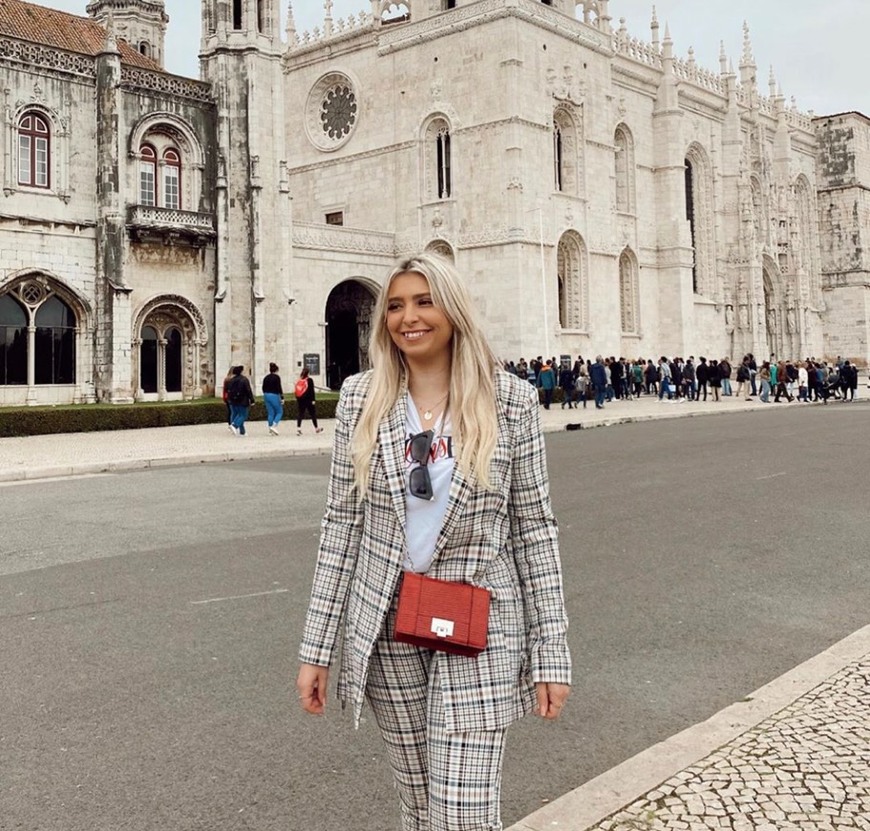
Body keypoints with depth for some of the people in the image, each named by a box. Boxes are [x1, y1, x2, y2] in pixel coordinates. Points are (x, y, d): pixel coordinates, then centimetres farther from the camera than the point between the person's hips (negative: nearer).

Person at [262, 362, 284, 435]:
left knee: (270, 413, 9)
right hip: (274, 395, -6)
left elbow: (263, 388, 13)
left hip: (266, 396, 6)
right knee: (279, 412, 5)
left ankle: (270, 429, 8)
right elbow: (279, 388, -15)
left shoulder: (266, 377, 10)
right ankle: (274, 426, -11)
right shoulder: (277, 377, -9)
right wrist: (282, 397, -12)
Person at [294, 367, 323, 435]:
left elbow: (296, 390, 9)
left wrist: (298, 399, 15)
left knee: (300, 414, 5)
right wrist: (313, 400, -10)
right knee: (313, 414, 8)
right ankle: (316, 428, 19)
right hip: (308, 399, -4)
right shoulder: (309, 380, -6)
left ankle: (298, 428, -7)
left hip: (300, 399, 4)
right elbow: (312, 390, -11)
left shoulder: (299, 380, 7)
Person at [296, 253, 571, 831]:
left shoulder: (512, 401, -5)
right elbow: (342, 522, 2)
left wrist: (551, 653, -5)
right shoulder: (361, 399, 0)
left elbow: (534, 528, -3)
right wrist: (317, 647, 1)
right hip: (387, 625, 3)